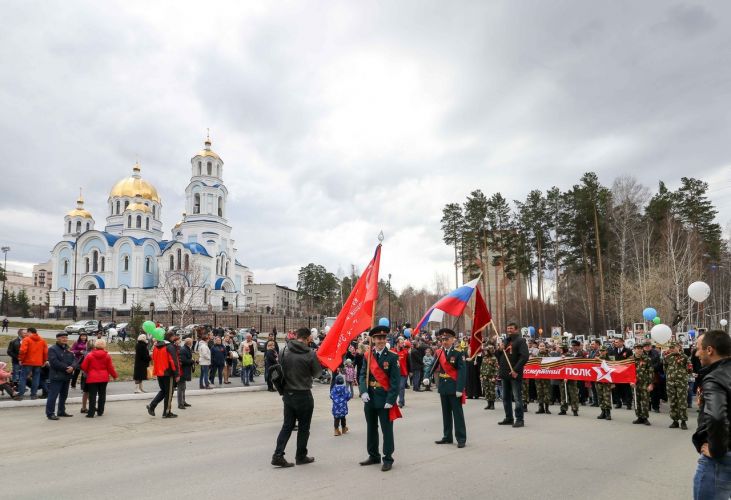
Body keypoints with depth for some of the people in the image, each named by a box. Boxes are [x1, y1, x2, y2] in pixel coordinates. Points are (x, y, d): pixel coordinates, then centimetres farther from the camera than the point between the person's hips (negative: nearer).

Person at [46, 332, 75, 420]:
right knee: (53, 395, -8)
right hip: (56, 376, -8)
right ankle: (50, 413, -3)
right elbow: (54, 362, -19)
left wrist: (72, 367, -14)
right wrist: (66, 368, -18)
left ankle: (61, 411, 25)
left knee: (64, 395, 15)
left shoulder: (68, 349, 15)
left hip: (67, 376, 8)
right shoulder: (53, 349, -8)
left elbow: (74, 359, 8)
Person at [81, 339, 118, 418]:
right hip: (103, 378, 2)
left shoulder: (90, 355, -4)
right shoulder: (107, 356, -1)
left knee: (92, 396, -1)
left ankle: (91, 413, -5)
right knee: (102, 395, 12)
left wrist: (88, 372, 20)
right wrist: (114, 376, 15)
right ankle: (100, 411, 17)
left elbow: (83, 367, -1)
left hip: (92, 378, -1)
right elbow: (110, 368, 1)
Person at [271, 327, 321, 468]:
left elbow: (281, 367, 5)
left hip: (288, 394, 4)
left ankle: (278, 455, 6)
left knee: (287, 425, 13)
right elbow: (316, 372, -4)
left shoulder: (286, 350, -5)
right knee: (303, 427, 11)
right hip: (303, 395, -4)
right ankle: (301, 456, 21)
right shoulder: (310, 354, -17)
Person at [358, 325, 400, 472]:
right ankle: (373, 456, 30)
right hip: (370, 399, 5)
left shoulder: (392, 357, -7)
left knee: (387, 430, 3)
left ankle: (388, 459, 14)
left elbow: (395, 380, -11)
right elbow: (363, 375, 2)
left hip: (385, 400, -4)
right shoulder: (367, 355, 4)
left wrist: (390, 400, -17)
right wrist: (363, 391, -14)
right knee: (371, 428, 15)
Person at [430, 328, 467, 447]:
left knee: (457, 413, 1)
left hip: (454, 387, -5)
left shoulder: (458, 353, -10)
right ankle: (447, 437, 25)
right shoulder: (438, 353, 6)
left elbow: (462, 372, -15)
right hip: (443, 387, 6)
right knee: (446, 413, 15)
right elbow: (433, 366, 1)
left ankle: (461, 438, 8)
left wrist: (460, 388, -21)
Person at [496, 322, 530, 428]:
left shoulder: (520, 341, -4)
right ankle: (509, 418, 21)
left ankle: (519, 419, 1)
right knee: (506, 397, 12)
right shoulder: (505, 341, 19)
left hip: (515, 374, -8)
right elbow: (499, 357, 21)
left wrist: (516, 370, -20)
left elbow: (524, 357, -15)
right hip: (505, 373, 8)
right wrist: (499, 350, -1)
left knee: (517, 397, -5)